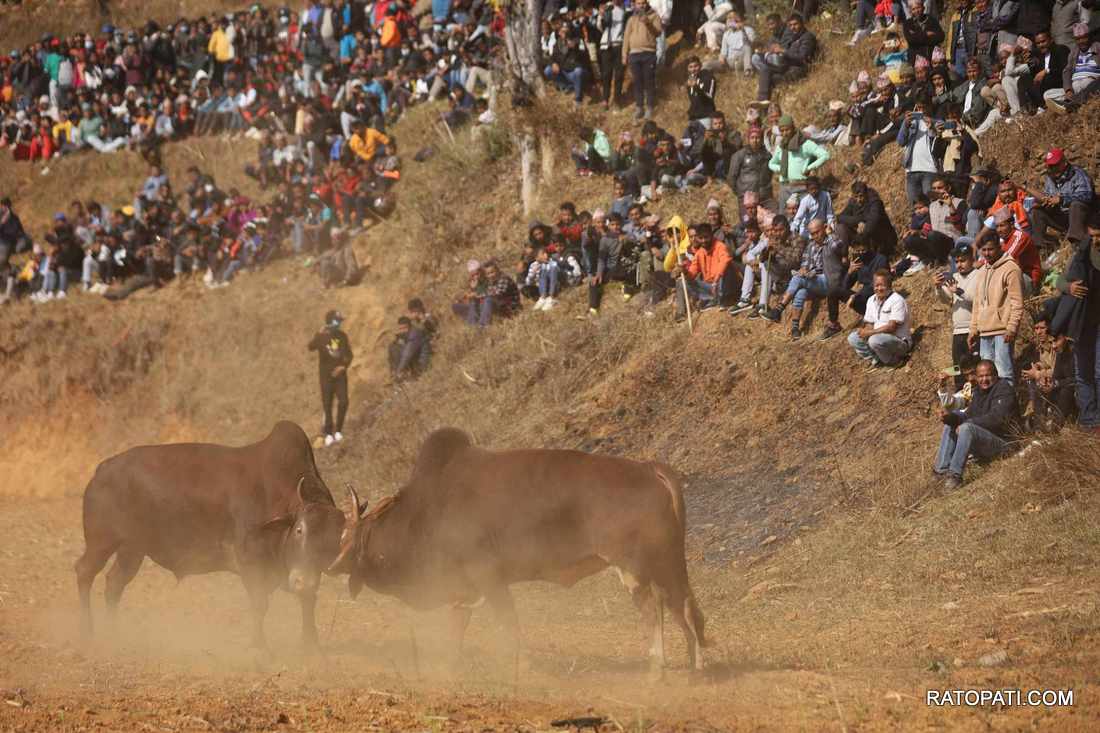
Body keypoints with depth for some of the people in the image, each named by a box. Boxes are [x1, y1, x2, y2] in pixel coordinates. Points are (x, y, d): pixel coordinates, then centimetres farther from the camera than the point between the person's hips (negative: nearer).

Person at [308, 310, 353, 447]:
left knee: (343, 402, -8)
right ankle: (329, 434, 5)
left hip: (339, 373, 2)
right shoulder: (320, 336, -6)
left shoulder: (342, 336, 5)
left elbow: (348, 354, 12)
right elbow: (311, 347, -26)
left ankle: (338, 430, 9)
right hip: (326, 374, -2)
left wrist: (343, 366, -5)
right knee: (327, 404, -2)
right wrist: (320, 335, -42)